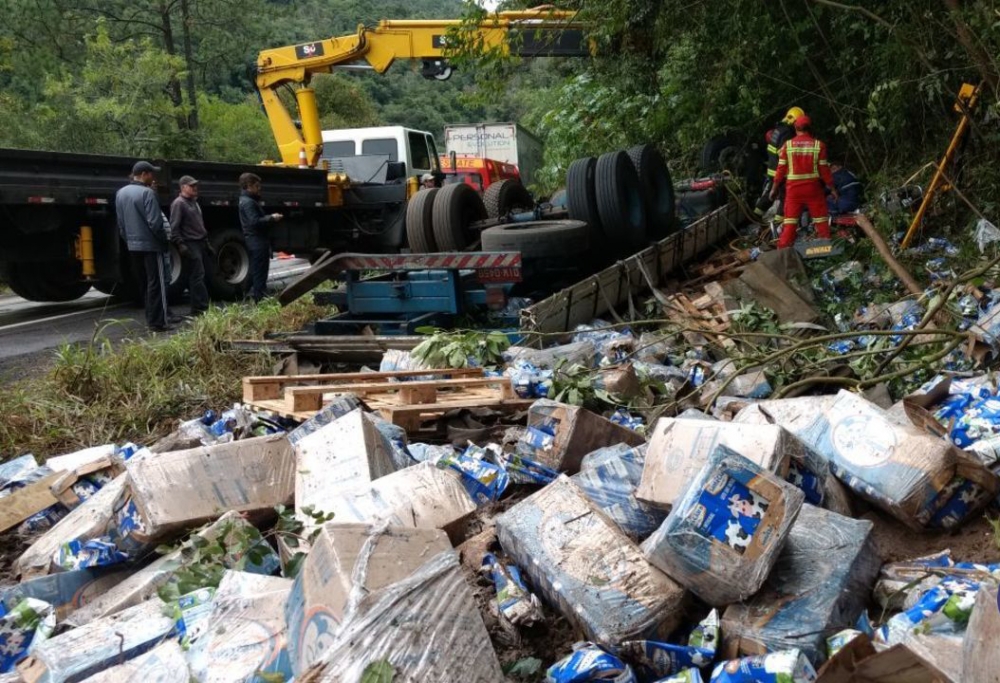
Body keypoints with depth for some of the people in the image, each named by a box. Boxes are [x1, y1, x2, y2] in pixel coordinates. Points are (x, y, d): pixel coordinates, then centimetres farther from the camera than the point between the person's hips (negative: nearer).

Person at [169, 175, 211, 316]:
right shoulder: (178, 204, -9)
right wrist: (180, 245, -23)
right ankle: (200, 309, -10)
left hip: (200, 243, 9)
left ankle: (197, 308, 15)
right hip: (190, 245, -9)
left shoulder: (194, 202, 20)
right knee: (197, 277, -11)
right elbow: (174, 228, -16)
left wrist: (206, 241, 23)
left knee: (199, 276, 10)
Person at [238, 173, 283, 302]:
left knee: (256, 271, 15)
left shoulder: (249, 200, 18)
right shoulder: (248, 202, -16)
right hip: (257, 241, -11)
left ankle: (256, 297, 21)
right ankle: (261, 300, -6)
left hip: (256, 241, 11)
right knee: (259, 272, -8)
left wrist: (270, 217, 10)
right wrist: (272, 218, -17)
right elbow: (255, 222, -25)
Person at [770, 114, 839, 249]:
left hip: (793, 187, 1)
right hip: (813, 187, -1)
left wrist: (774, 188, 7)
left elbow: (781, 169, -2)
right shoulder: (818, 145, -2)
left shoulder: (788, 145, -1)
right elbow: (824, 169, -2)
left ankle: (783, 250, 3)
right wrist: (832, 188, 5)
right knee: (821, 219, 10)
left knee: (790, 221, 4)